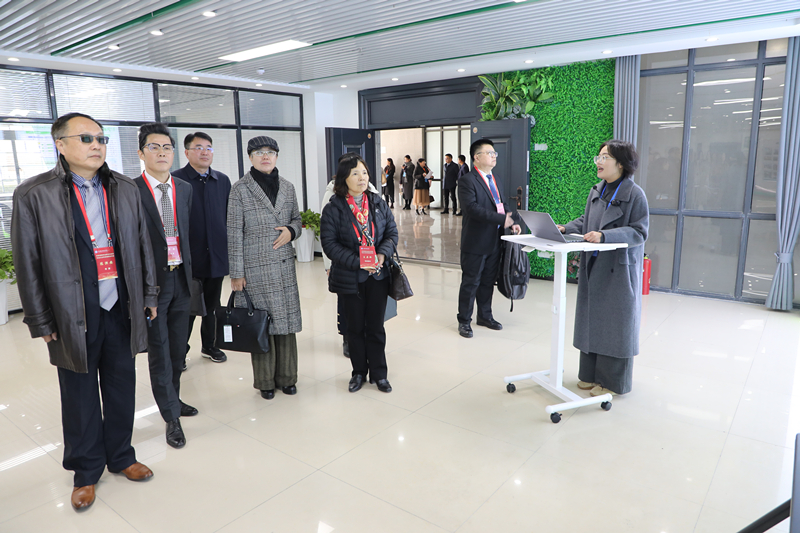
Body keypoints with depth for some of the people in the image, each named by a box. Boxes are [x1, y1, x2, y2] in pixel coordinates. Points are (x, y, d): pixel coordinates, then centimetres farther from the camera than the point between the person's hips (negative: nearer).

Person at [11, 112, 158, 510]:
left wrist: (149, 294, 9)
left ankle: (121, 456, 34)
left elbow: (142, 245, 10)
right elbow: (27, 262, -4)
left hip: (122, 309, 3)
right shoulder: (34, 194, -4)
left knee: (122, 387, 14)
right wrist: (41, 321, -4)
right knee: (80, 395, 10)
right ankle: (86, 470, 30)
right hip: (73, 315, -3)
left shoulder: (125, 189, 6)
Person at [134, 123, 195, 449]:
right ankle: (172, 417, 14)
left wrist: (188, 270, 10)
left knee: (178, 346, 17)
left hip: (180, 278, 5)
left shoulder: (185, 189, 8)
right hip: (150, 281, -5)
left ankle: (173, 399, 36)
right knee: (159, 351, 3)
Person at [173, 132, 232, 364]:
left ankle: (210, 345, 32)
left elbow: (228, 218, 11)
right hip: (189, 257, -4)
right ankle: (180, 351, 22)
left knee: (212, 306, 15)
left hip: (217, 256, 4)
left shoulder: (223, 180, 9)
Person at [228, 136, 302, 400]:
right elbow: (234, 233, -4)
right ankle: (265, 381, 18)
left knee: (286, 319, 7)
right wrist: (236, 273, -6)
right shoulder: (240, 189, -2)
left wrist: (291, 230, -6)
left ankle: (286, 376, 23)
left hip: (285, 264, 4)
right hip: (256, 267, -4)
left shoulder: (287, 187, 10)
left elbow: (297, 219, 19)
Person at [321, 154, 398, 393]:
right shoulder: (333, 209, -6)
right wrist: (357, 262, -19)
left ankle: (378, 373, 24)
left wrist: (383, 253, -13)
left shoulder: (378, 203, 4)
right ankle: (359, 372, 28)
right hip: (350, 277, -2)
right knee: (355, 327, 12)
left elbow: (392, 232, 7)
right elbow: (329, 243, -10)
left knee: (376, 326, 9)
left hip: (378, 275, 2)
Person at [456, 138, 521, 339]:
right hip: (476, 242, -8)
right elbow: (472, 207, -25)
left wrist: (512, 222, -1)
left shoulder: (494, 179, 15)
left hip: (494, 241, 8)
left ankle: (485, 316, 32)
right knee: (471, 282, 3)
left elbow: (501, 204, 18)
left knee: (488, 281, 17)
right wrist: (501, 219, -27)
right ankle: (464, 321, 16)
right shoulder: (467, 181, -13)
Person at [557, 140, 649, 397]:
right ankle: (591, 374, 27)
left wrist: (605, 236, -27)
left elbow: (639, 231, -17)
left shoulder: (635, 194, -12)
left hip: (619, 269, -7)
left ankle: (613, 381, 17)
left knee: (614, 323, 3)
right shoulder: (596, 191, 8)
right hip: (592, 267, 7)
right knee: (591, 320, 13)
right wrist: (566, 228, -1)